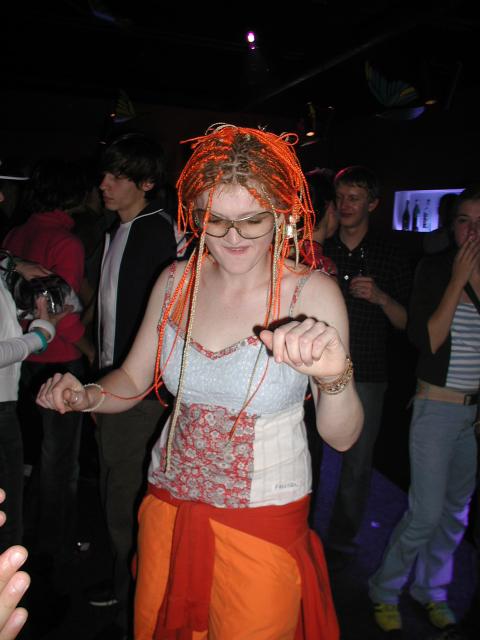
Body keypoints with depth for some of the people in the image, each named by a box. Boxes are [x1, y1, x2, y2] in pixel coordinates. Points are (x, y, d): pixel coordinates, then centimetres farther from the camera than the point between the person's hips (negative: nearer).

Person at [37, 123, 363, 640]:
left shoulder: (312, 292, -16)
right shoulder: (175, 281, -5)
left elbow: (342, 438, -17)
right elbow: (132, 380, 5)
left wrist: (334, 376, -37)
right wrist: (85, 396, -15)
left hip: (264, 519, -3)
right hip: (169, 504, 4)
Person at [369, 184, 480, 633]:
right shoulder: (435, 268, -7)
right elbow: (426, 340, -15)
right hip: (438, 407, -4)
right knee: (427, 514, -4)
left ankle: (432, 591, 34)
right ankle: (384, 591, 19)